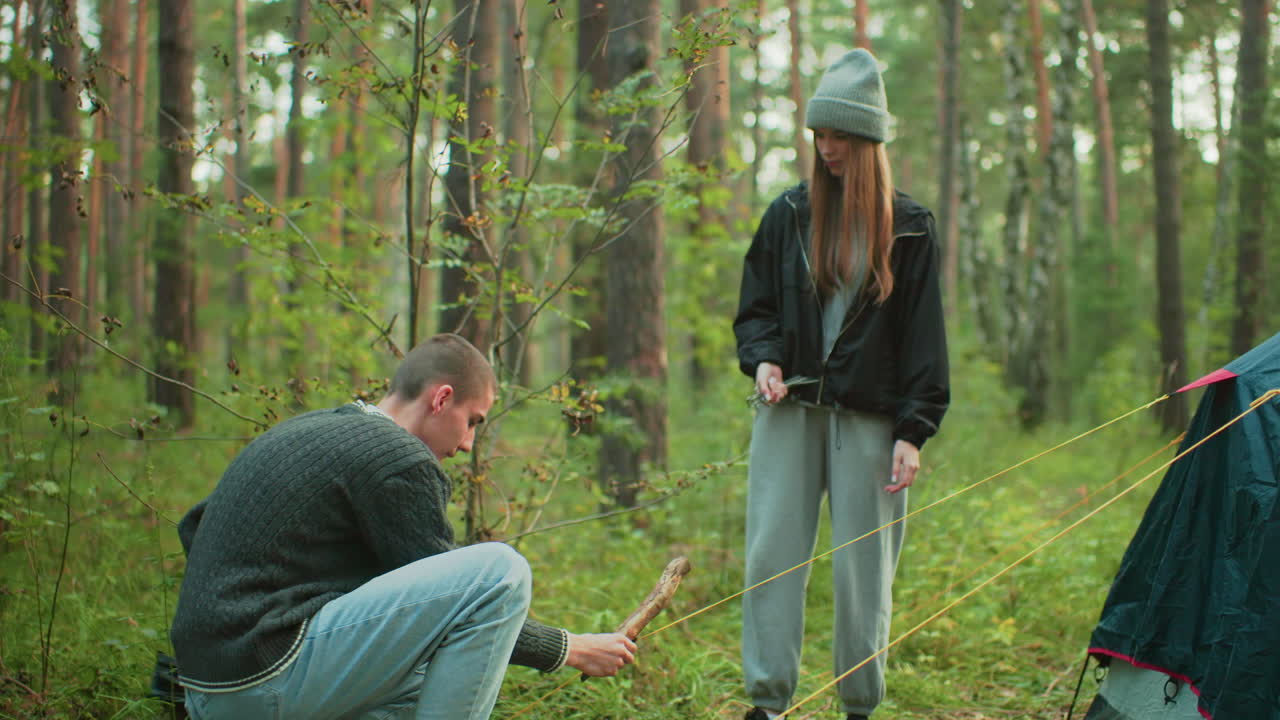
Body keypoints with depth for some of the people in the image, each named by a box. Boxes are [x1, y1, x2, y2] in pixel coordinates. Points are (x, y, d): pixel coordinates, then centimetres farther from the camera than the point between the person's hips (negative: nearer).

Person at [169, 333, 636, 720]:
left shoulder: (306, 431, 19)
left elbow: (194, 529, 31)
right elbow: (452, 604, -6)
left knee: (429, 677, 33)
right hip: (269, 680, -10)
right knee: (500, 570, -15)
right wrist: (570, 649, 5)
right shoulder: (399, 459, -10)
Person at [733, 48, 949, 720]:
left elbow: (924, 337, 1)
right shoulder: (789, 213, 7)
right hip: (790, 408, 2)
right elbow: (755, 306, 14)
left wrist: (913, 430, -6)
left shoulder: (908, 228, 3)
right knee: (772, 553, -3)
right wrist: (764, 359, -7)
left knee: (863, 565, 2)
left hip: (869, 418, -1)